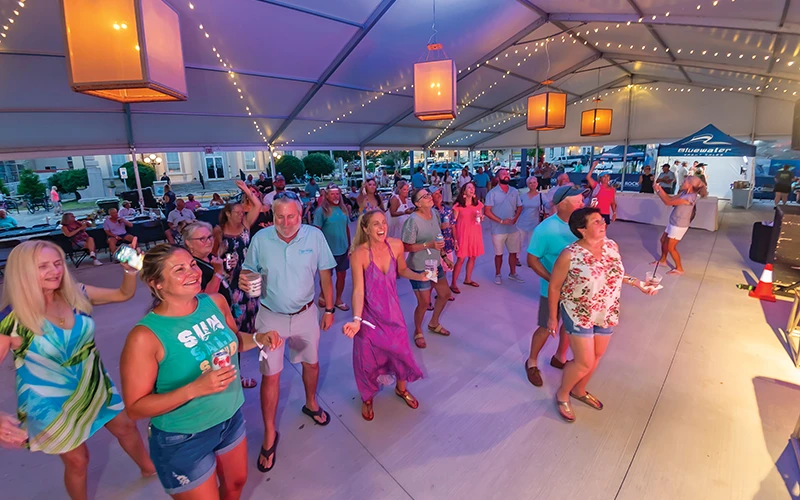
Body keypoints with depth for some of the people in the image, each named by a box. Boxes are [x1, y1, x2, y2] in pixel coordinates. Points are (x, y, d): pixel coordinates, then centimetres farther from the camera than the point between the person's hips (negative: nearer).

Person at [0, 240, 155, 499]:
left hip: (95, 387, 5)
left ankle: (150, 469, 50)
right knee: (77, 460, 15)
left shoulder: (75, 295, -12)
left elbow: (124, 294, -1)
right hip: (52, 402, -4)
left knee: (125, 427, 23)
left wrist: (130, 269, -20)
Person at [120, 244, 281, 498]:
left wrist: (258, 339, -13)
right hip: (183, 440, -5)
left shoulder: (216, 302, -11)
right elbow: (136, 408, -19)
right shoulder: (146, 336, -26)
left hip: (231, 418, 5)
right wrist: (195, 389, -32)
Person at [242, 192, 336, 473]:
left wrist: (329, 308, 0)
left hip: (305, 314, 1)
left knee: (311, 363, 19)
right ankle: (269, 434, 26)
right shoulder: (260, 239, -12)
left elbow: (324, 273, -4)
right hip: (271, 317, -1)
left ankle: (311, 404, 49)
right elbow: (249, 272, 2)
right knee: (270, 375, 5)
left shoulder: (315, 236, -12)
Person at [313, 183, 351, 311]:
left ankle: (338, 300, 30)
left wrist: (349, 246, 10)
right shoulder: (321, 210, -12)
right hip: (328, 250, -5)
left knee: (342, 275, 12)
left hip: (343, 249, 5)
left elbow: (347, 228, 9)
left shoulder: (343, 208, 4)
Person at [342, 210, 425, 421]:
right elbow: (358, 290, -23)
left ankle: (401, 388, 47)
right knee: (368, 357, 11)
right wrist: (356, 319, -32)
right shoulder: (359, 254, -23)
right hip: (369, 312, -4)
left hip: (392, 309, 4)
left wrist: (419, 276, -10)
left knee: (401, 349, 15)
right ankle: (368, 398, 41)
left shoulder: (396, 245, -11)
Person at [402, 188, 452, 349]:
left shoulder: (435, 213, -1)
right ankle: (418, 332, 28)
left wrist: (443, 255, 13)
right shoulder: (413, 220, -24)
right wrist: (428, 245, -29)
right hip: (419, 267, -8)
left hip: (435, 263, 8)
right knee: (424, 302, 0)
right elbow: (406, 247, -21)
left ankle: (434, 324, 42)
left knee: (445, 294, 18)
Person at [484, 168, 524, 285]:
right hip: (498, 230, -4)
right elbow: (487, 211, -12)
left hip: (513, 228, 4)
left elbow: (519, 207, 11)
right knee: (499, 253, 7)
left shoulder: (514, 191, 6)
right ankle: (497, 275, 24)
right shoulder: (492, 193, -8)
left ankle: (512, 273, 31)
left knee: (513, 252, 13)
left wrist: (515, 218, -7)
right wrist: (501, 221, -17)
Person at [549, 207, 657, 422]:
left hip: (606, 314, 7)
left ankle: (579, 390, 44)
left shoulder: (612, 246, -5)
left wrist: (638, 283, 2)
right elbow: (554, 287, -13)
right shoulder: (569, 255, -23)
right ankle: (562, 394, 26)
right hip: (578, 314, -6)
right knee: (585, 362, -1)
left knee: (597, 356, 20)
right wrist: (553, 317, -8)